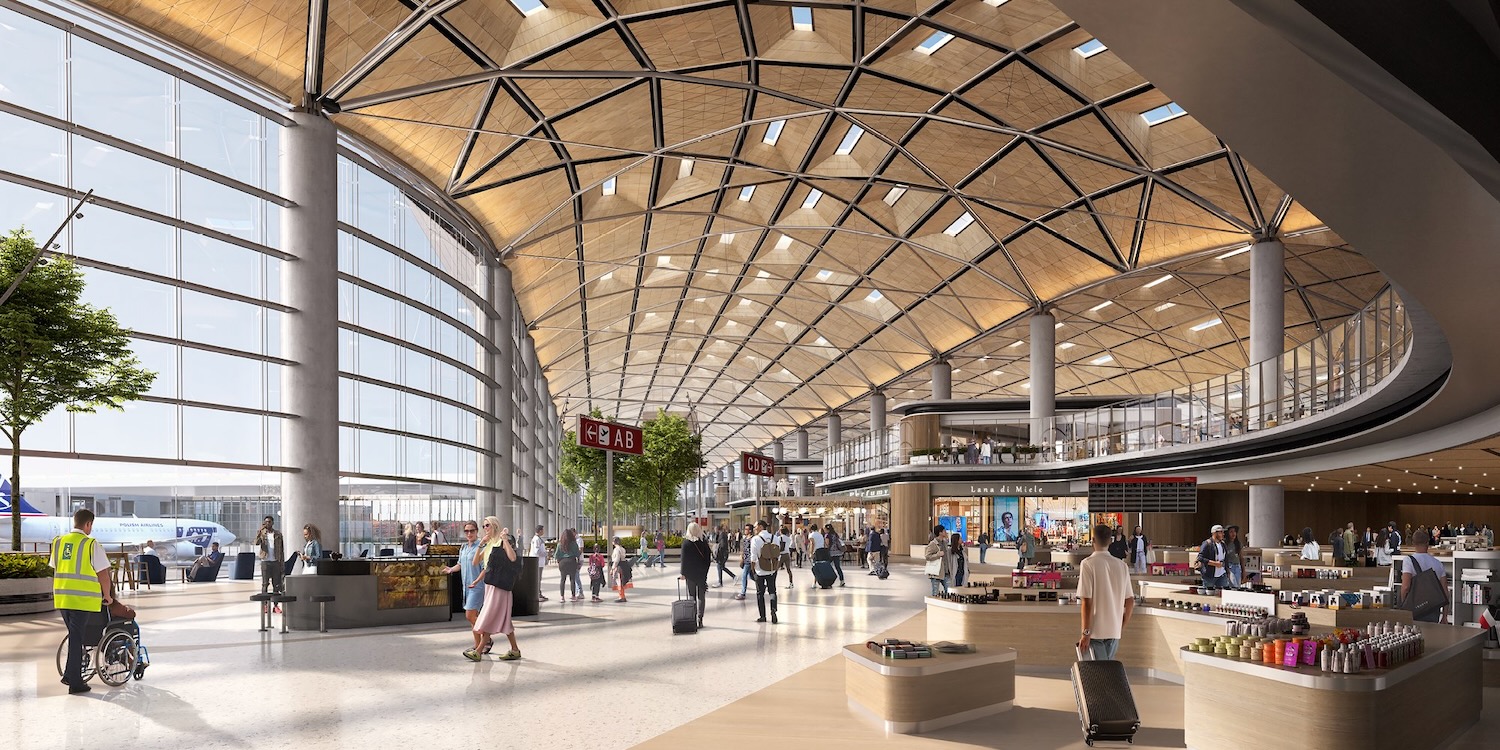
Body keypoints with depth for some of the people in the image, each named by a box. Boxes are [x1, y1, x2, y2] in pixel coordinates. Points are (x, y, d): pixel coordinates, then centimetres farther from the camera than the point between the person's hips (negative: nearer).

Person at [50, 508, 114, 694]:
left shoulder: (58, 542, 8)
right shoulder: (90, 544, -10)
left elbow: (55, 570, 16)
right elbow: (103, 574, -9)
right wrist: (107, 596, 5)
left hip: (61, 597, 6)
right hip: (83, 600, -6)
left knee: (75, 636, 20)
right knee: (77, 639, 1)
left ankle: (70, 675, 23)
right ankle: (75, 683, 7)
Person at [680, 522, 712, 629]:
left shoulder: (686, 542, -8)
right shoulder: (704, 542, -3)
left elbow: (684, 559, -7)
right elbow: (708, 558, 0)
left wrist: (683, 573, -3)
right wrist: (705, 571, 8)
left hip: (690, 573, -1)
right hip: (702, 572, 1)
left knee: (691, 595, 7)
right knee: (701, 596, 7)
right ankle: (700, 619, 3)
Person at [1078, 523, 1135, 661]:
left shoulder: (1088, 564, -12)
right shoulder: (1122, 565, 4)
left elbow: (1087, 602, -16)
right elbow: (1130, 601, 7)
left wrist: (1086, 633, -12)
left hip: (1096, 630, -5)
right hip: (1115, 630, 5)